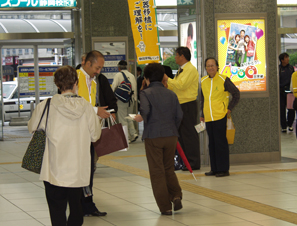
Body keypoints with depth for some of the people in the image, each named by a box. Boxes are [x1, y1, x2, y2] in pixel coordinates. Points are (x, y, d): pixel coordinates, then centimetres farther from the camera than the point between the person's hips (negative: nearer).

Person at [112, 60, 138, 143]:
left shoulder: (118, 75, -5)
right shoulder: (132, 75, 9)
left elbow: (113, 87, -11)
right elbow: (135, 88, 11)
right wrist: (135, 99, 19)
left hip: (122, 100, -5)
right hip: (131, 100, 5)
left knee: (123, 120, 0)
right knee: (129, 119, 18)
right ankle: (133, 134, 3)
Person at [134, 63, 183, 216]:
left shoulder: (146, 93, -5)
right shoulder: (171, 94, 9)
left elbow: (145, 110, -22)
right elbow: (179, 115, 5)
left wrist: (142, 118, -2)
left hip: (153, 136, -4)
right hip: (171, 135, 4)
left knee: (157, 172, 4)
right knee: (169, 169, 19)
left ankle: (165, 207, 3)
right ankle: (176, 196, -2)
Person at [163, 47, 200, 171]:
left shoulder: (190, 69, -13)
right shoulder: (181, 70, 19)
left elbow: (181, 85, -23)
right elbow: (173, 87, 20)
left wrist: (167, 79, -16)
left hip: (188, 105, -10)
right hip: (180, 105, 10)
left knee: (189, 134, -7)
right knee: (181, 134, 11)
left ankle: (193, 162, -3)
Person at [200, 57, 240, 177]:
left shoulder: (224, 80, -5)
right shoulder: (203, 81, 10)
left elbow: (236, 94, 3)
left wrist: (230, 108, -3)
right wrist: (202, 114, 18)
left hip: (220, 116, -5)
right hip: (208, 117, 5)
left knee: (220, 142, -4)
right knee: (212, 143, 10)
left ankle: (223, 169, 1)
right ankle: (214, 169, 17)